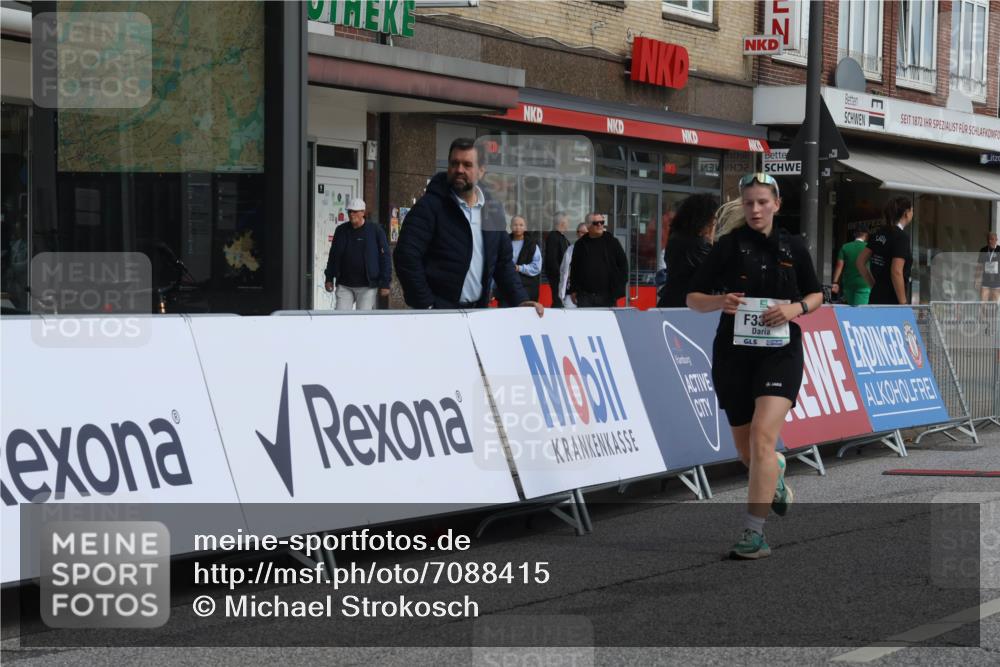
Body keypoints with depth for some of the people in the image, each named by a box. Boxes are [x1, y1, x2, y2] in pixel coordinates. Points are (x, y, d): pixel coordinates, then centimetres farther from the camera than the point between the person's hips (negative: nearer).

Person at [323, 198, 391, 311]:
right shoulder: (341, 231, 9)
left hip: (367, 286, -3)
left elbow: (385, 258, -3)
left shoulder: (375, 231, -2)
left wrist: (385, 283, -8)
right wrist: (329, 279, 13)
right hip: (344, 286, 3)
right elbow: (333, 256, 18)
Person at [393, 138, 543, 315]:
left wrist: (520, 300, 4)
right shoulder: (429, 206, -7)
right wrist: (426, 306, -19)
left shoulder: (493, 210, 11)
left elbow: (503, 261, 17)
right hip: (437, 313, -5)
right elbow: (406, 257, -15)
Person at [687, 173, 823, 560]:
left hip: (780, 351, -1)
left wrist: (796, 308, -7)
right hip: (734, 353, 1)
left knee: (763, 438, -20)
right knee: (746, 451, 10)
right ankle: (775, 476, 48)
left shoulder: (793, 247, 4)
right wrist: (720, 301, -21)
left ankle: (754, 534, -20)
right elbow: (693, 298, 1)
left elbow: (816, 295, 15)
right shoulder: (728, 246, 0)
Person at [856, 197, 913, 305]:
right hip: (891, 300, -8)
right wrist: (903, 304, -15)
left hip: (875, 297, 8)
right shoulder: (902, 237, -13)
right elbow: (896, 272, -20)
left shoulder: (879, 233, 10)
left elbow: (860, 262, 12)